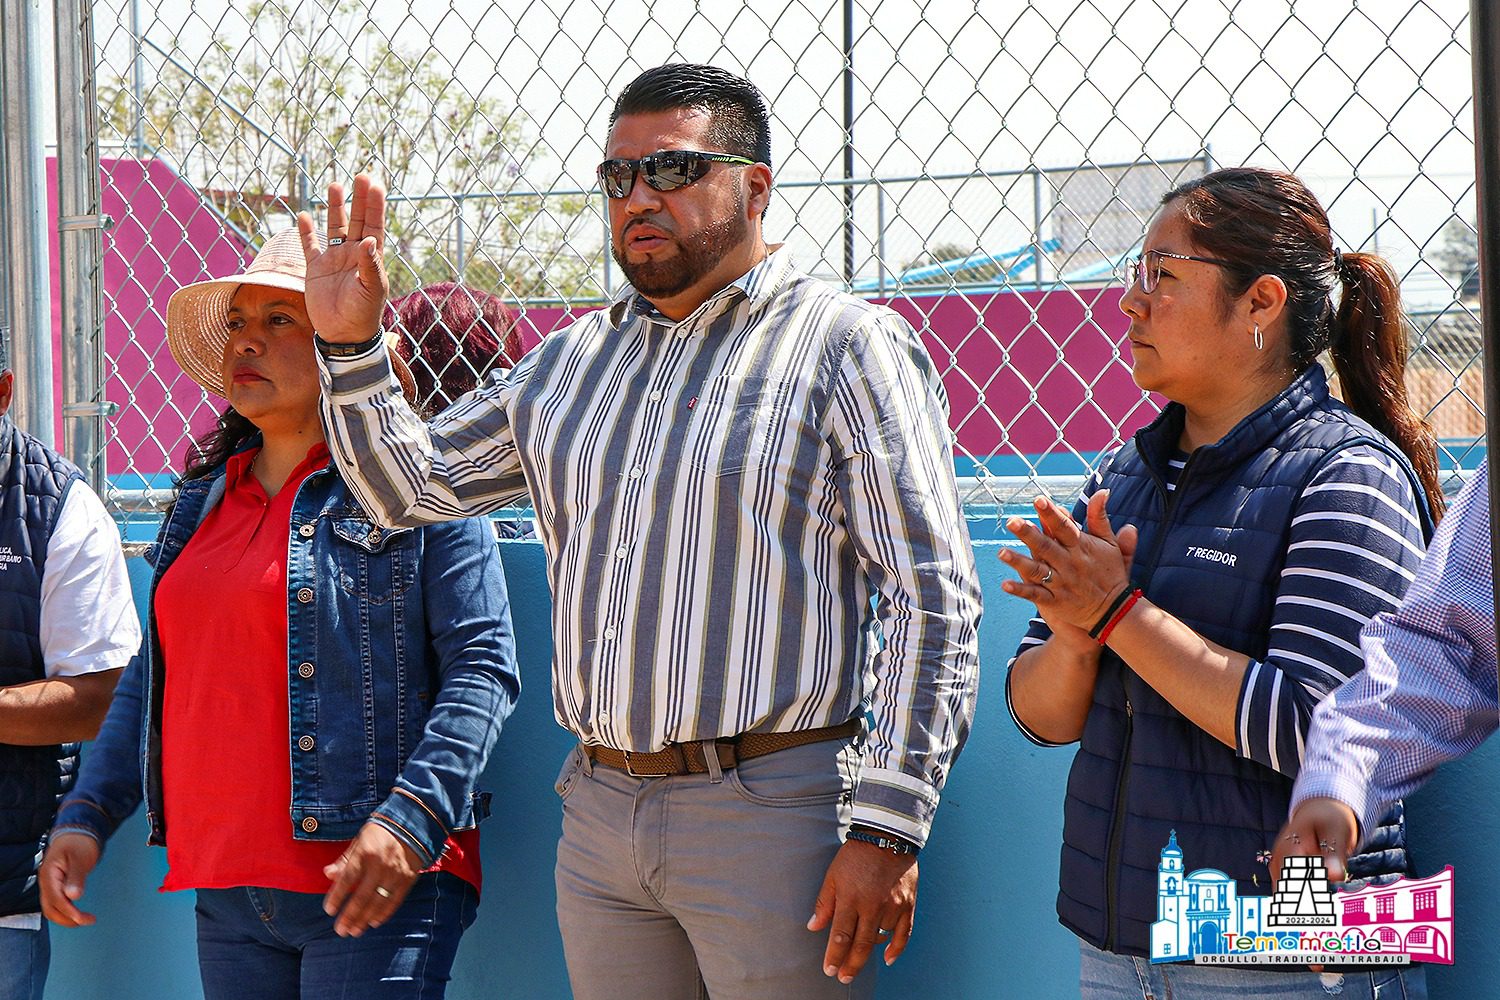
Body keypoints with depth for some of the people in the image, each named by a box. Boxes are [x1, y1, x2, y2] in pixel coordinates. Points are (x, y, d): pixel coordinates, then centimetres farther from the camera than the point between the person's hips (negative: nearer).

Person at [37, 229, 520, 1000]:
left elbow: (482, 669, -9)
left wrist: (409, 820, -20)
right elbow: (152, 678, 23)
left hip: (370, 891, -6)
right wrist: (87, 815, 11)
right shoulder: (203, 502, 17)